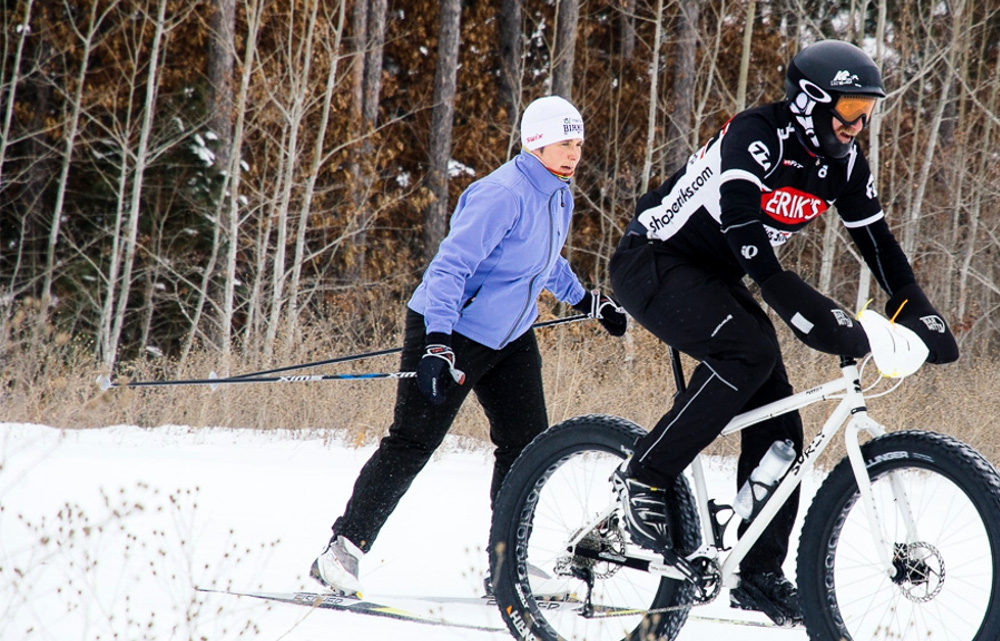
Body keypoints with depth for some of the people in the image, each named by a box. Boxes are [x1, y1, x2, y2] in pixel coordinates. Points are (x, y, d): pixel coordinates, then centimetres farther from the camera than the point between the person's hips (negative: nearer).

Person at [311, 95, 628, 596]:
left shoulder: (559, 197, 6)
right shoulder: (503, 195, -24)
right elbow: (451, 267, -28)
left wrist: (588, 302, 35)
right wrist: (437, 346, -37)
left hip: (509, 339, 9)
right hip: (450, 330, -8)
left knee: (527, 446, 3)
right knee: (411, 445, -8)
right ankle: (343, 549, -1)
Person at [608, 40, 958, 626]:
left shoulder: (843, 162, -2)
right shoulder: (754, 138, -27)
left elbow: (877, 242, 3)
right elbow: (746, 232, -38)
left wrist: (922, 316, -10)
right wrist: (811, 312, -47)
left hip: (715, 280, 8)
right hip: (653, 264, -8)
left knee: (779, 428, -2)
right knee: (748, 351, -33)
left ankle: (761, 576, 6)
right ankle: (644, 478, -22)